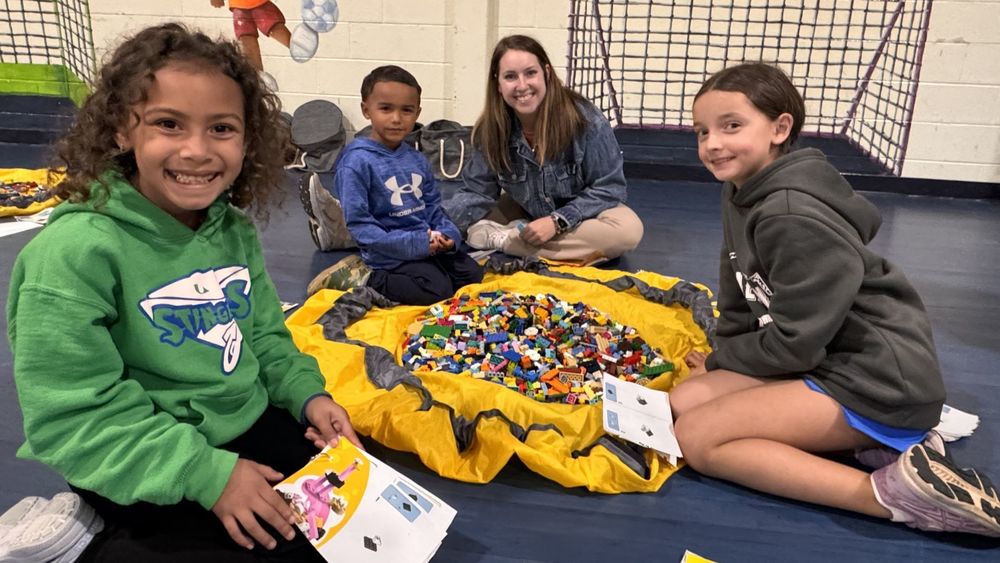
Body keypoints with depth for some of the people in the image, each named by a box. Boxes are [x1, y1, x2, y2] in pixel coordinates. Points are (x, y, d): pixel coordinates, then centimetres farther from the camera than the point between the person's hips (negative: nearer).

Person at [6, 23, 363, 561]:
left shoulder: (235, 229, -2)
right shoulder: (76, 250, -22)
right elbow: (70, 418, -22)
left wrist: (306, 394, -6)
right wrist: (207, 473, -25)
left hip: (252, 423, 7)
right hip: (143, 471, -6)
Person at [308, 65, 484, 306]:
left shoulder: (417, 160, 8)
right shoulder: (357, 162, -15)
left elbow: (433, 206, 14)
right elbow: (358, 223, -18)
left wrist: (447, 234, -9)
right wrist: (414, 244, -22)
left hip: (428, 246, 8)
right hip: (390, 254, -8)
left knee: (472, 272, 4)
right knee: (438, 290, -21)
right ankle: (362, 280, -4)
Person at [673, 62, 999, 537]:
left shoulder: (792, 218, -24)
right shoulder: (742, 190, 6)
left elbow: (793, 343, -20)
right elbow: (740, 299, 14)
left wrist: (719, 360, -4)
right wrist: (721, 357, 3)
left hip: (877, 378, -10)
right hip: (826, 360, 10)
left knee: (696, 439, -14)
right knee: (683, 402, 2)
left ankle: (897, 492, -17)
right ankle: (875, 441, 0)